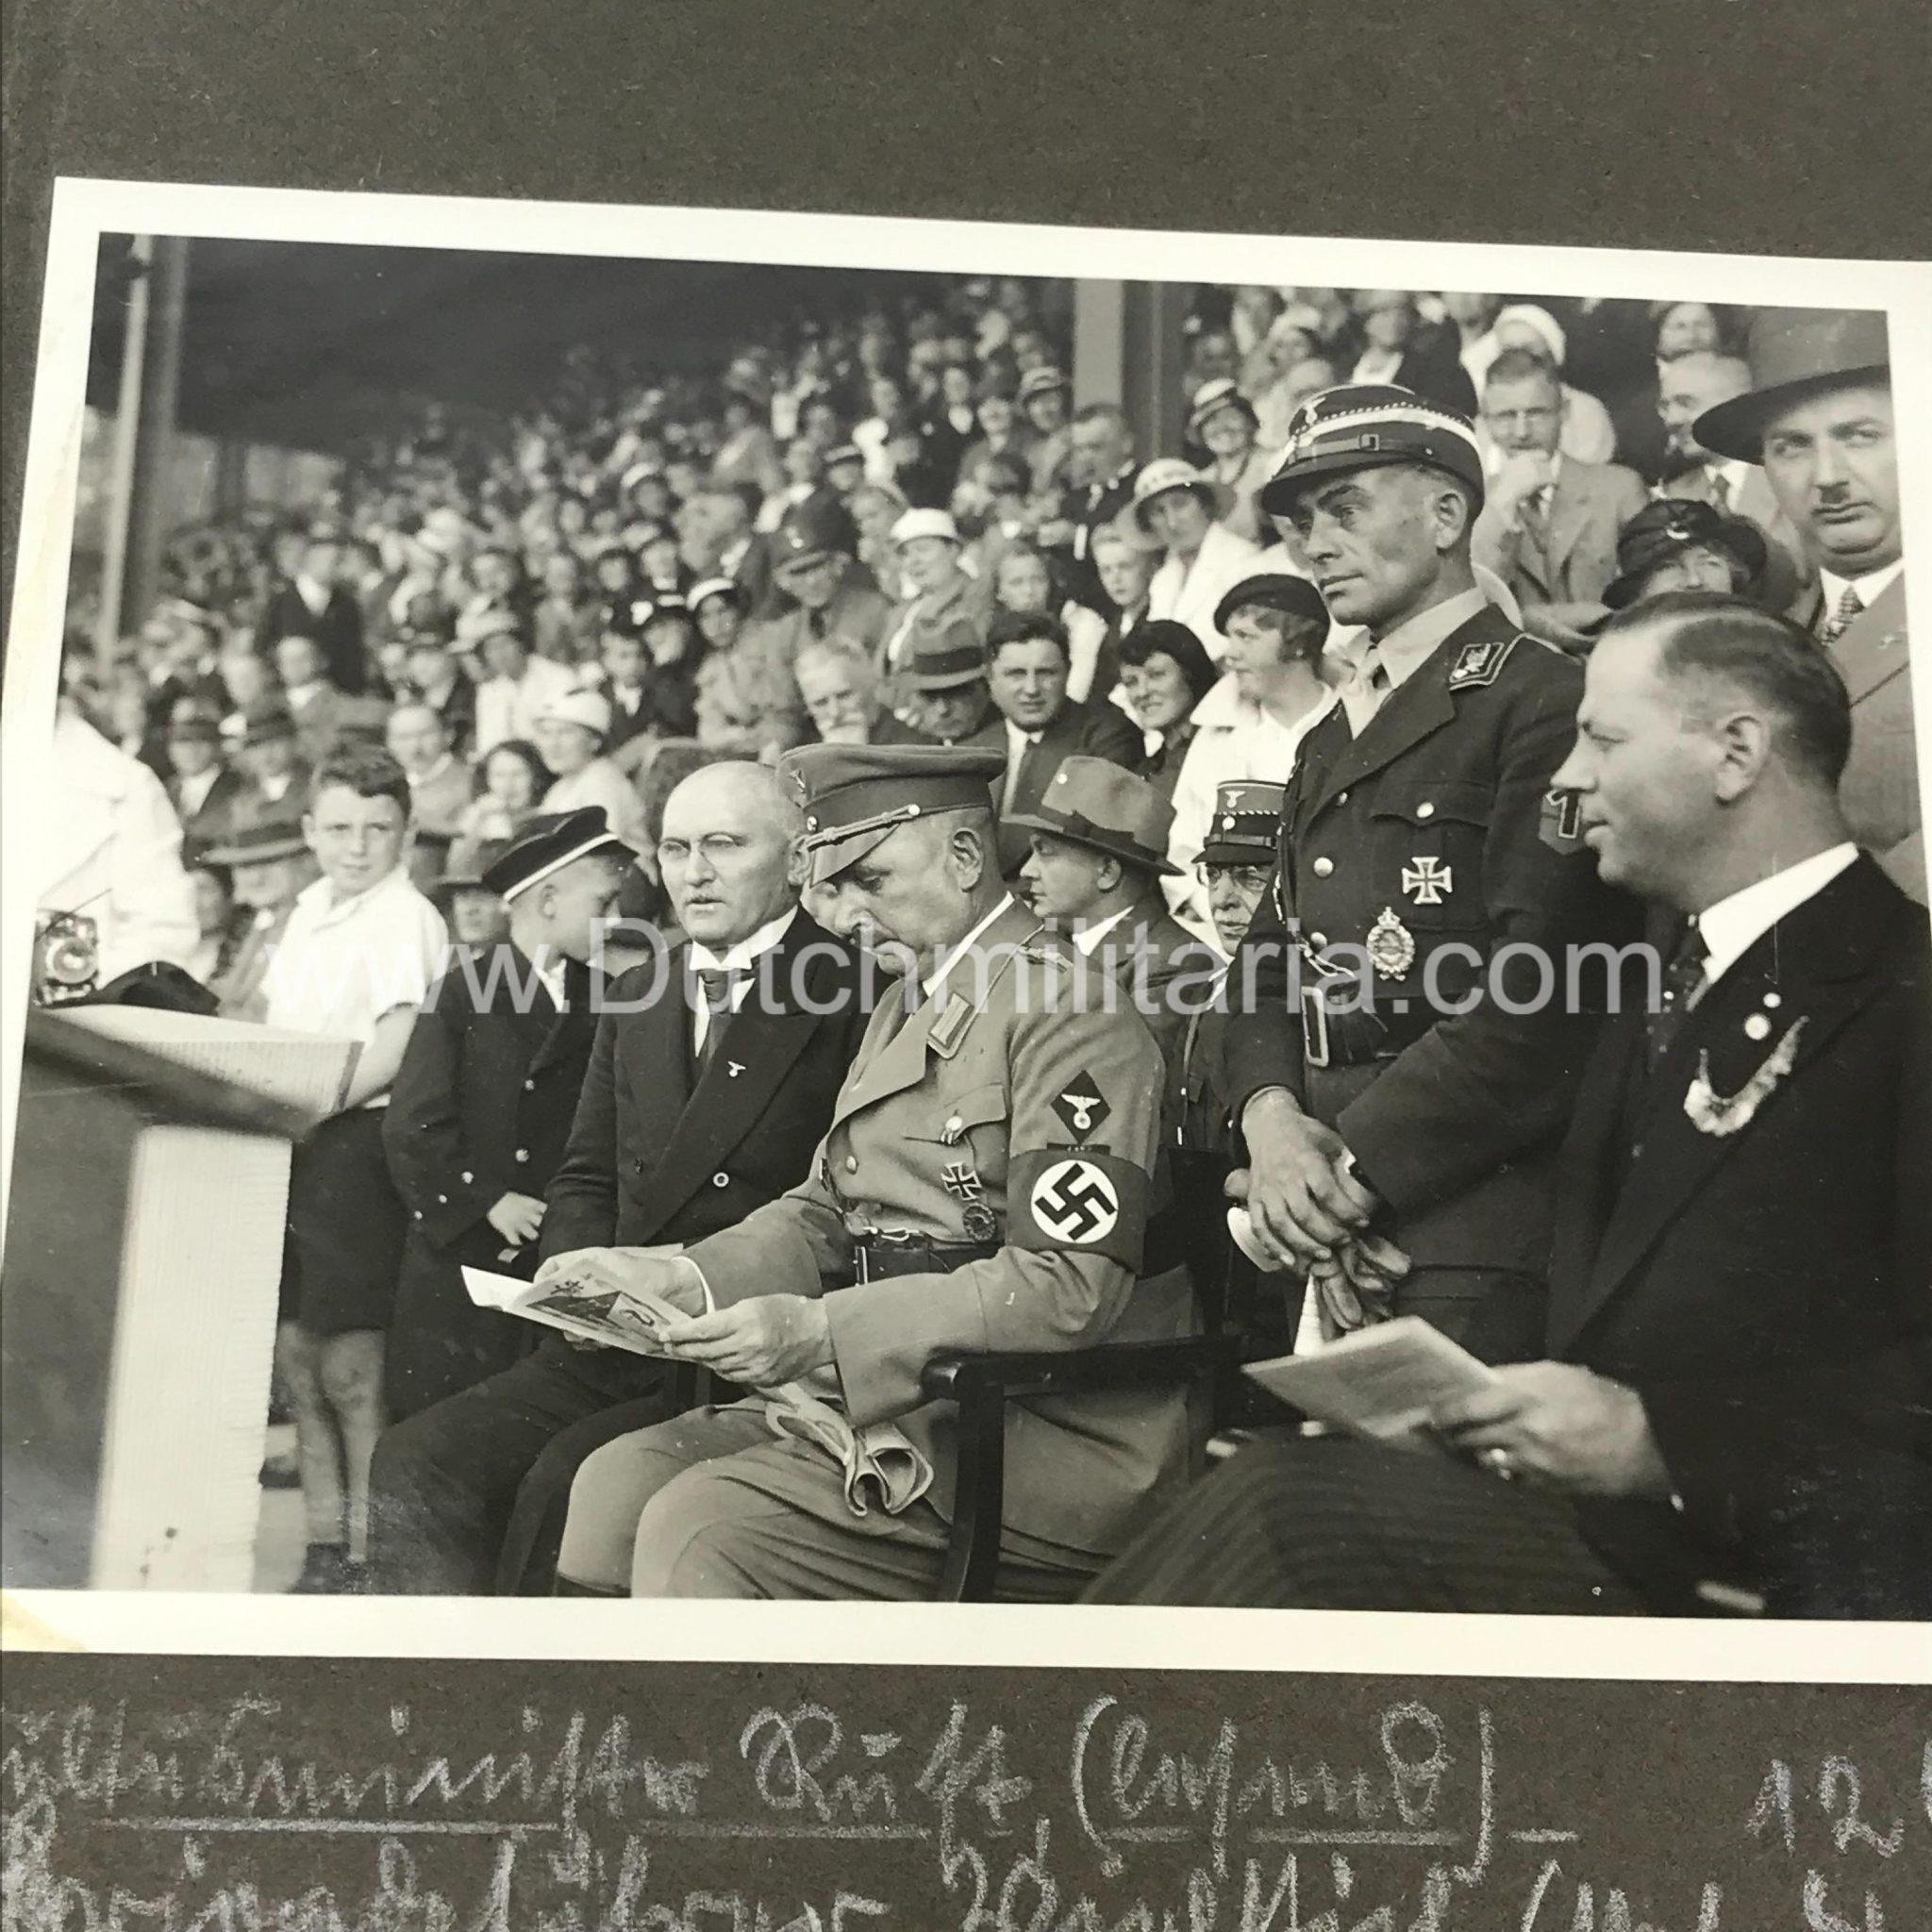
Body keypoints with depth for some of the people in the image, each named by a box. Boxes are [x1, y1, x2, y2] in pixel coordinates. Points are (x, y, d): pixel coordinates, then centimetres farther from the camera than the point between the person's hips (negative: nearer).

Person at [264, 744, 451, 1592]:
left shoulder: (405, 917, -9)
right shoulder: (310, 911, 16)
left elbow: (395, 1049, -17)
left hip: (355, 1140, -8)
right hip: (291, 1149, 8)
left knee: (349, 1366, -4)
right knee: (296, 1355, 12)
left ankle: (367, 1554, 7)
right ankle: (323, 1548, 23)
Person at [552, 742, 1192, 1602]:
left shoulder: (1069, 1014, -12)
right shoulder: (903, 1012, 19)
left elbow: (1069, 1290, -20)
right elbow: (822, 1212, 17)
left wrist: (820, 1333, -26)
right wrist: (682, 1281, -2)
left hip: (1045, 1440, -8)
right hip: (894, 1405, 9)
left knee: (701, 1527, -20)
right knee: (615, 1481, -4)